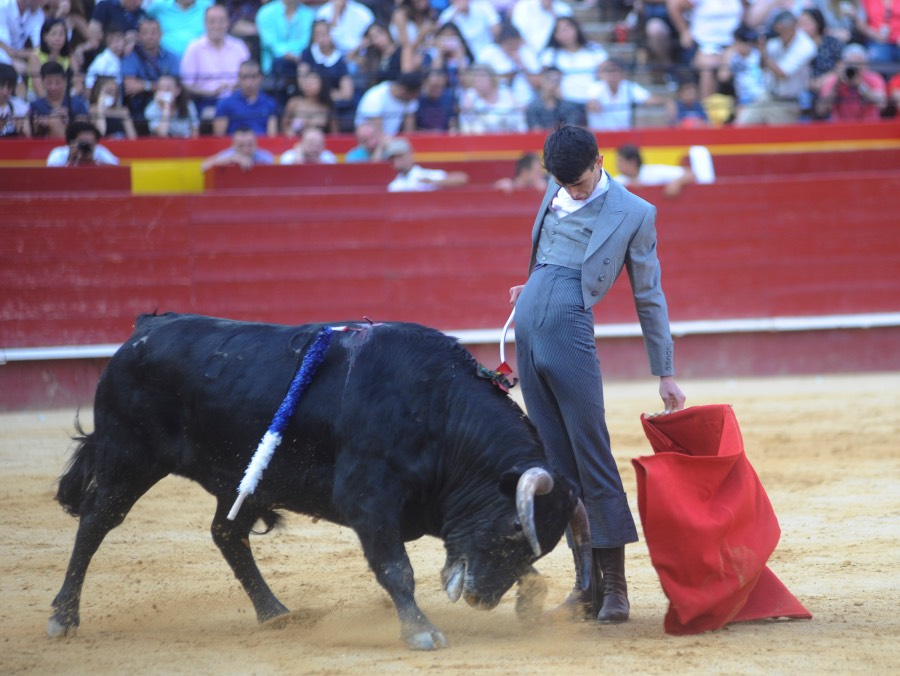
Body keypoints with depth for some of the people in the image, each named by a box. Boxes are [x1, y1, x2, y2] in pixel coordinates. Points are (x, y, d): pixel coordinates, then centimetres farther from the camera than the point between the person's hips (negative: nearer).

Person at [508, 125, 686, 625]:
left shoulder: (634, 214, 0)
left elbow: (649, 297, 5)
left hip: (572, 330, -6)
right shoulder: (556, 192, 15)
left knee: (594, 460, -7)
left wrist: (665, 373, 7)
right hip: (529, 332, 6)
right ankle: (587, 580, 11)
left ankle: (615, 584, -3)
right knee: (559, 464, 6)